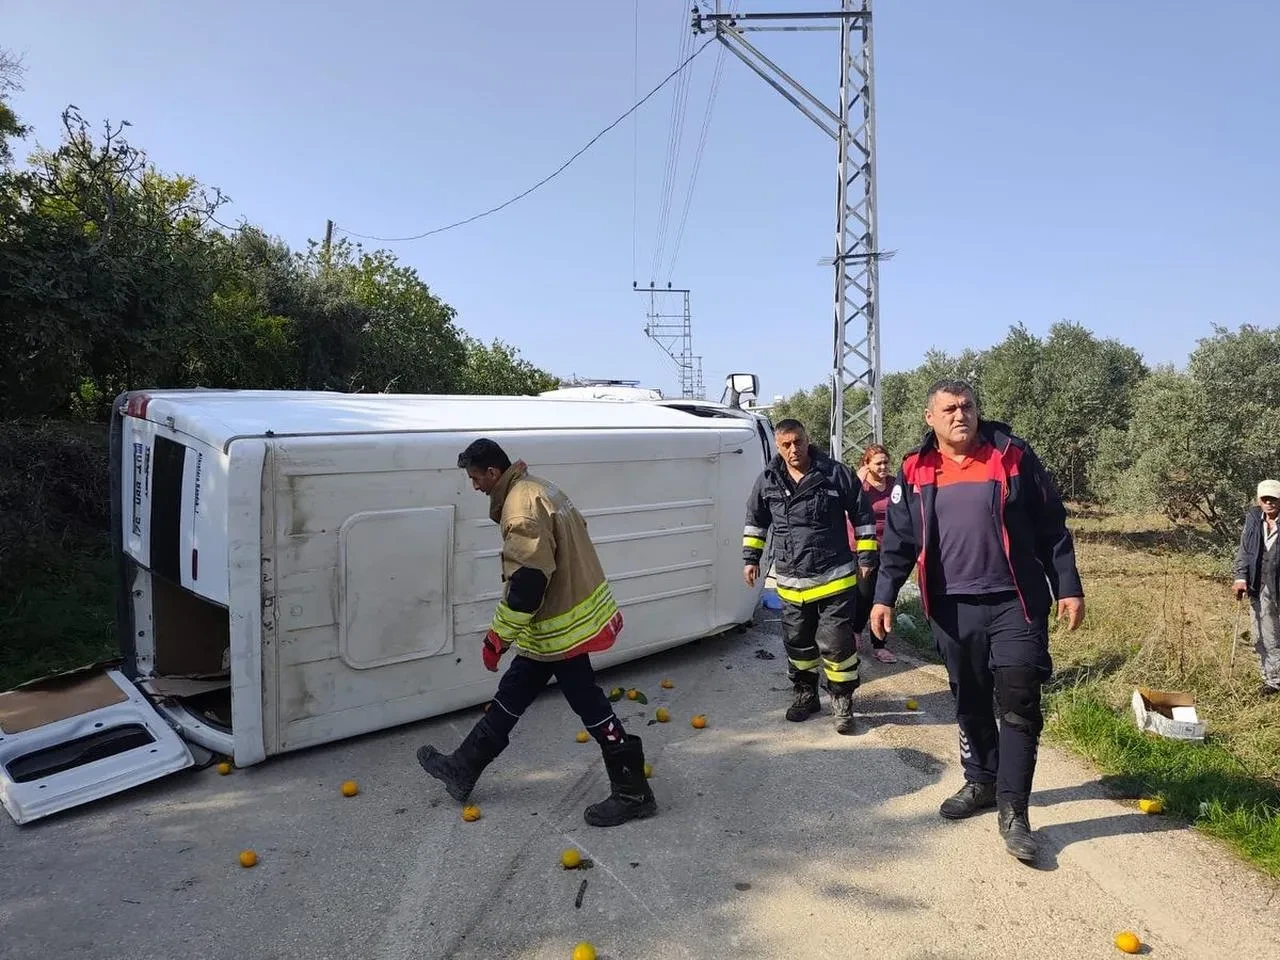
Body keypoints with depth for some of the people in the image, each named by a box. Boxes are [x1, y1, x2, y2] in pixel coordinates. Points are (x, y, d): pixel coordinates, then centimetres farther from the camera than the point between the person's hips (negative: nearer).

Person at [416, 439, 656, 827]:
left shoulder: (521, 508, -23)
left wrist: (497, 637, -19)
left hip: (560, 628, -10)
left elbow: (526, 583, -27)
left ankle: (633, 793, 14)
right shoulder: (539, 489, 8)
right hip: (562, 618, 10)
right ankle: (463, 769, 31)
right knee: (510, 695, 18)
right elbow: (562, 552, 18)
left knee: (588, 704, 1)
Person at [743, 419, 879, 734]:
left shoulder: (836, 473, -9)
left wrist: (866, 556, 0)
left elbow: (862, 515, 0)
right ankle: (805, 694, 34)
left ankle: (842, 701, 18)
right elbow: (755, 520, 15)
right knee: (797, 642, 15)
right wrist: (750, 557, 14)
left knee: (837, 643, -1)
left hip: (835, 577, -3)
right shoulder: (768, 480, 0)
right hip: (791, 581, 4)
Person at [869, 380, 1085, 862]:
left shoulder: (1012, 455, -4)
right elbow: (898, 541, 6)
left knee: (1019, 705, -3)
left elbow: (1052, 527, 0)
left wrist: (1068, 588, -2)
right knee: (969, 701, 15)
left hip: (1015, 603, -2)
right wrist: (884, 596, 0)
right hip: (953, 608, 3)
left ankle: (1013, 809, 8)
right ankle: (981, 781, 34)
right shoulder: (915, 471, 2)